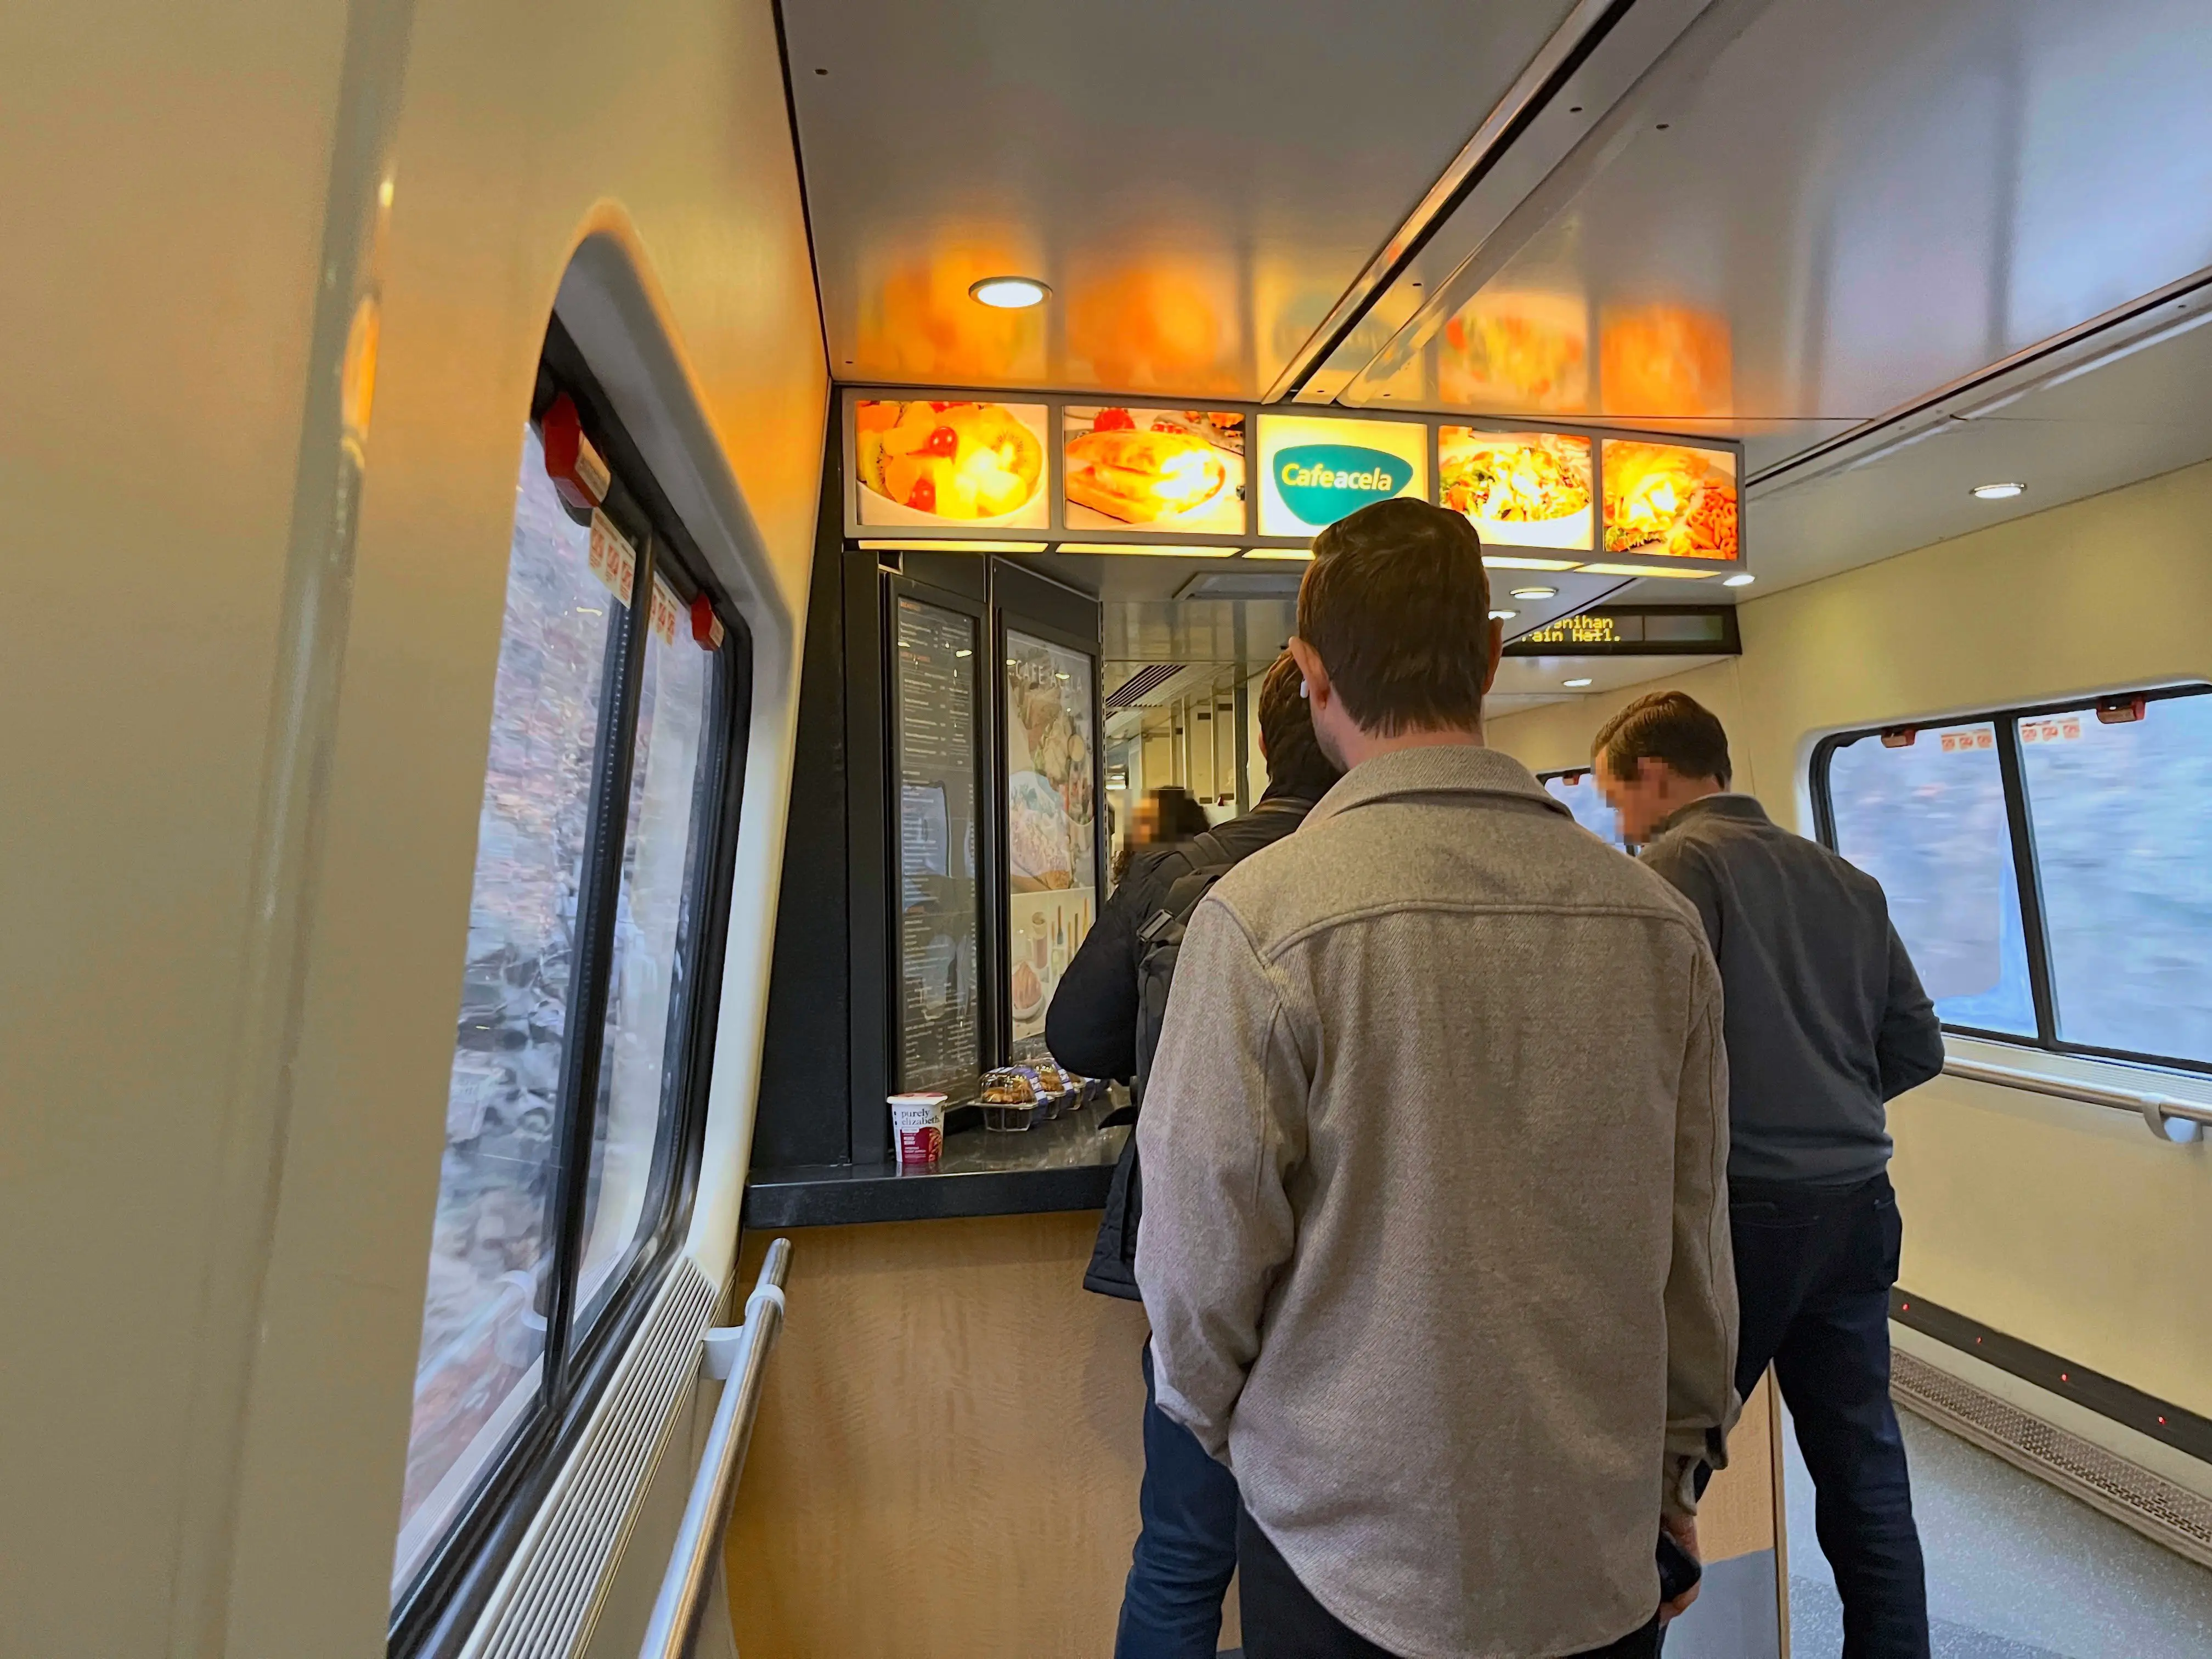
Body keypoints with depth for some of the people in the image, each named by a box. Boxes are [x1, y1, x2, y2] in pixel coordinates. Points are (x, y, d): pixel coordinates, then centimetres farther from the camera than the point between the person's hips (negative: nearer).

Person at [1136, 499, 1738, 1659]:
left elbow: (1201, 1254, -14)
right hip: (1600, 1547, 4)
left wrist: (1215, 1422, 7)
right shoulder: (1658, 919, -8)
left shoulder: (1263, 918, -23)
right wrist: (1675, 1460, 18)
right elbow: (1695, 1236, 2)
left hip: (1353, 1554, -3)